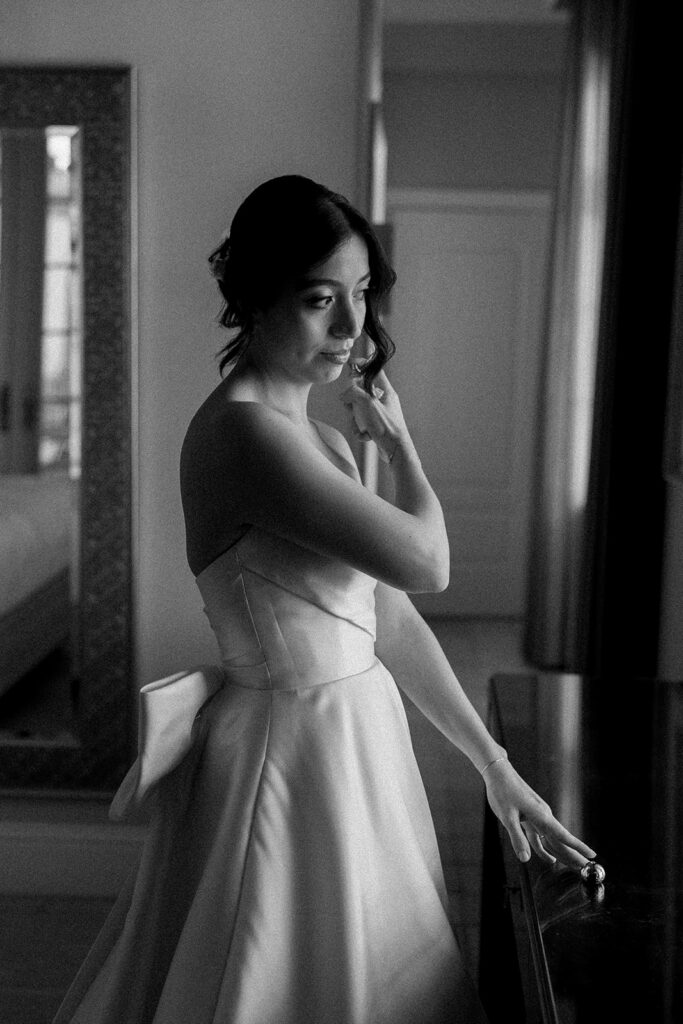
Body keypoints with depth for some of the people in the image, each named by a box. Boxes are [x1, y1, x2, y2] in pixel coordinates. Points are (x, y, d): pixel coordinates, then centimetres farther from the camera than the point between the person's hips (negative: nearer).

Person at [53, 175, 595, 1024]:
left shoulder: (318, 439, 8)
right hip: (293, 755, -9)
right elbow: (424, 562, -20)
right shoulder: (242, 431, -21)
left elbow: (389, 616, 8)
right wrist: (398, 440, -2)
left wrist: (494, 764, 7)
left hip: (356, 743, 9)